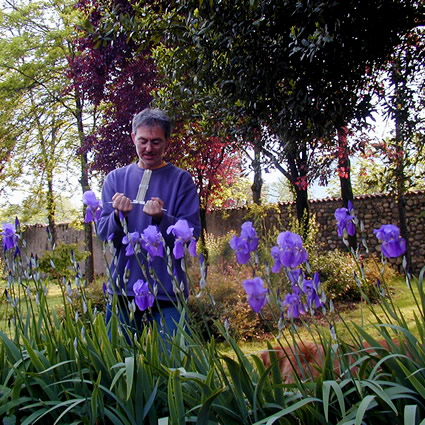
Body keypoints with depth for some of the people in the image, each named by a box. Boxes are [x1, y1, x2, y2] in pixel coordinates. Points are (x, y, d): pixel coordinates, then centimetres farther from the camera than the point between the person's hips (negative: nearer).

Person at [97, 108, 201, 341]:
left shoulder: (181, 179, 3)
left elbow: (193, 232, -4)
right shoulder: (115, 178, 10)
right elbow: (103, 232, 4)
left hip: (167, 291, -2)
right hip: (123, 287, 2)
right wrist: (119, 216, -17)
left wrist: (161, 219, -21)